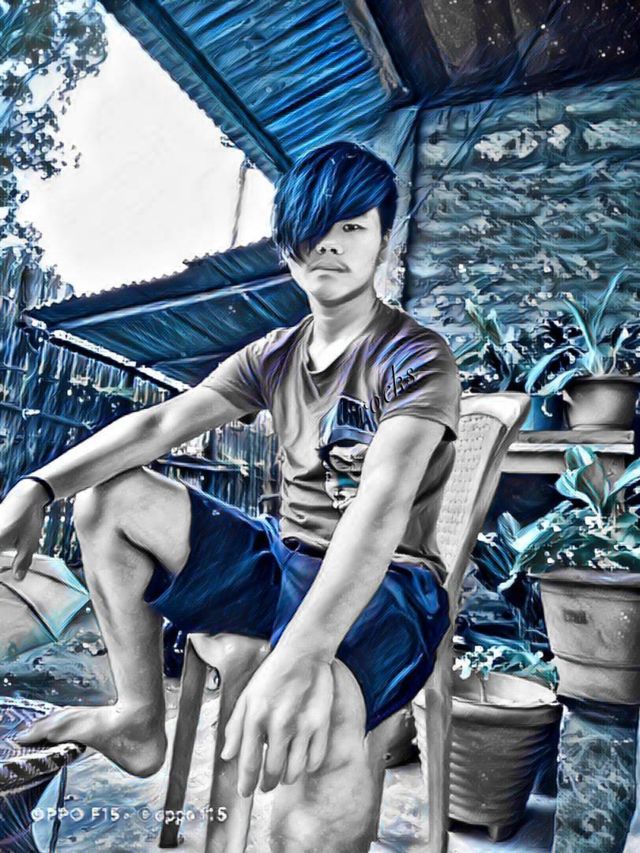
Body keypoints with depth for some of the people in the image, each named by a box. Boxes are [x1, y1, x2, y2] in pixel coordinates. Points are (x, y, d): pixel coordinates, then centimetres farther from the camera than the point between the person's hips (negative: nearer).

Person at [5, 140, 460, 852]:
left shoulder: (416, 358, -11)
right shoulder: (275, 356, 8)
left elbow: (383, 498, -30)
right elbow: (161, 422, -1)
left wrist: (302, 650, -44)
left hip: (386, 581, -6)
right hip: (283, 554, 7)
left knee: (318, 723, -41)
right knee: (106, 498, 0)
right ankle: (139, 722, 6)